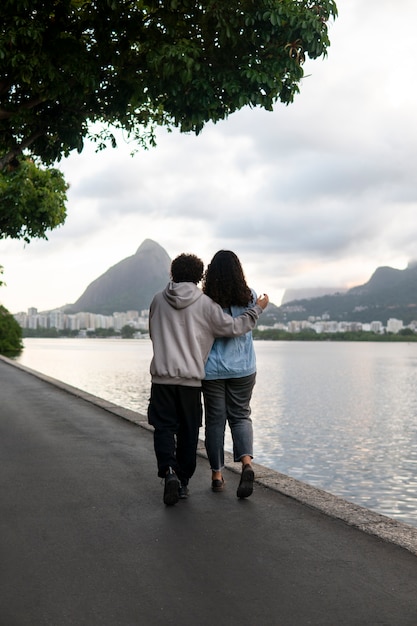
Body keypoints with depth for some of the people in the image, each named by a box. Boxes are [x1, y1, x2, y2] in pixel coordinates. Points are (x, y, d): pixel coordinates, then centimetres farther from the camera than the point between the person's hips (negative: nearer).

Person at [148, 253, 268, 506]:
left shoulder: (158, 300, 5)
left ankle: (169, 471, -16)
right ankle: (183, 480, 17)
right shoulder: (205, 303, -4)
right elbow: (232, 327, -4)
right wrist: (257, 309, 7)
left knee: (164, 426, 6)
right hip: (191, 378, -1)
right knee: (188, 430, 11)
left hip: (162, 376, 1)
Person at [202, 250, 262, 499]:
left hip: (212, 369, -1)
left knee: (215, 420, 10)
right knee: (240, 416, 13)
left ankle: (217, 474, 16)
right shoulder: (249, 298, -5)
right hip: (243, 369, 1)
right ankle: (247, 462, -11)